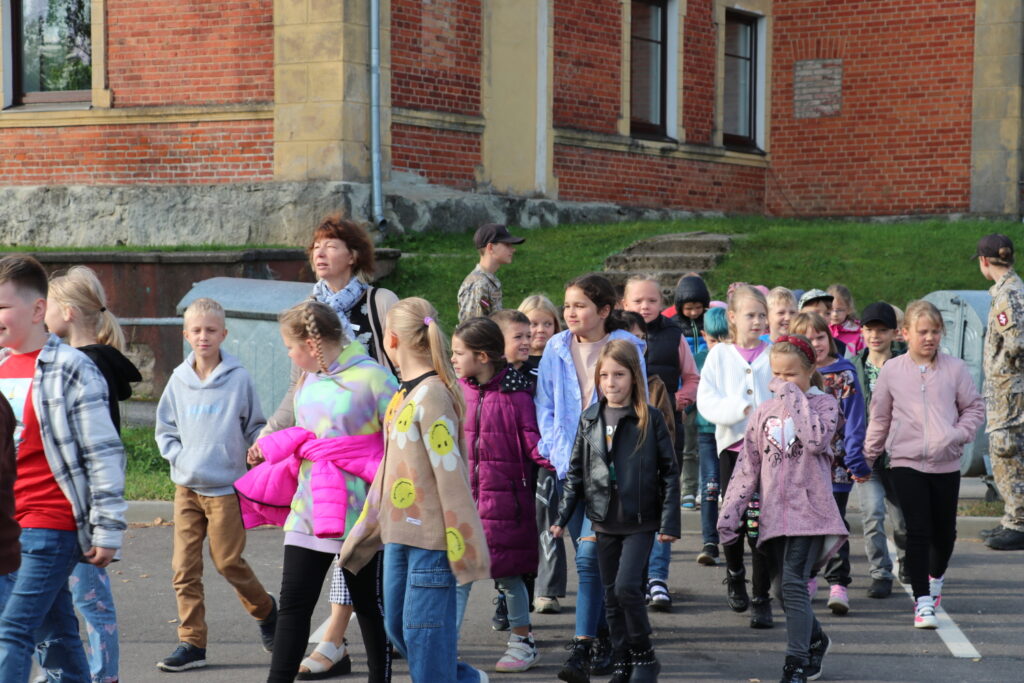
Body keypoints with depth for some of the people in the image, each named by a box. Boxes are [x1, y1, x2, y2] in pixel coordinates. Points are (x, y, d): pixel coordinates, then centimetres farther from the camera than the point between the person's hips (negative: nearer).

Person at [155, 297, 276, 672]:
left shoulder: (238, 379, -3)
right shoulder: (179, 380, 5)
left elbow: (255, 426, 7)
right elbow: (164, 428, 14)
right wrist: (178, 456, -1)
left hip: (225, 487, -3)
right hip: (186, 487, 3)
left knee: (228, 561, 1)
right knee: (185, 567, -1)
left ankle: (265, 611, 29)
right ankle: (192, 642, 4)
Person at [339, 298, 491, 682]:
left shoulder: (431, 395, -16)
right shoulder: (403, 396, 13)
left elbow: (450, 474, -18)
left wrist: (464, 546, -18)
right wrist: (362, 534, 25)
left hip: (431, 536, -9)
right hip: (400, 533, 9)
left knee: (422, 630, -5)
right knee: (397, 626, 14)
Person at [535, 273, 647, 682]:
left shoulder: (626, 348, -5)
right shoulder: (557, 349, 6)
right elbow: (546, 407, 11)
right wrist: (559, 452, -1)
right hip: (569, 467, 5)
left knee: (589, 556, -14)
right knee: (590, 557, 11)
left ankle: (582, 650, -15)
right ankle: (606, 639, 24)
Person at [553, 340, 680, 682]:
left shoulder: (650, 418, -6)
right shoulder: (590, 418, 5)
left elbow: (669, 471, -4)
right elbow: (576, 470, 11)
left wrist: (670, 521, -8)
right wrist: (563, 515, 5)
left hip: (640, 521, -4)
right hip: (604, 522, 4)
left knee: (626, 586, -15)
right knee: (611, 595, 8)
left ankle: (644, 655, 4)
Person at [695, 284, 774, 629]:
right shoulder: (720, 355, 6)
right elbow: (706, 399, -3)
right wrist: (738, 409, -19)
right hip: (732, 444, 1)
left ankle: (762, 598, 4)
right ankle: (734, 574, 32)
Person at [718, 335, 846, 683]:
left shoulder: (823, 404, 1)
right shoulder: (764, 412, 12)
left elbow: (816, 439, -22)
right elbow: (747, 465, 12)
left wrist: (794, 397, -15)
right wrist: (730, 510, 5)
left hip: (808, 511, -5)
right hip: (772, 514, 5)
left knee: (793, 585, -16)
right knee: (786, 590, 11)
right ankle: (815, 641, 36)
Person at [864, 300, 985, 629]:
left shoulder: (955, 368, 1)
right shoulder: (891, 371, 1)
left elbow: (974, 407, 7)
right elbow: (880, 418, 10)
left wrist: (958, 434, -9)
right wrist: (868, 457, 12)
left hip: (946, 463, 1)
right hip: (906, 461, -1)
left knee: (944, 531, 11)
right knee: (918, 531, -8)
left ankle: (935, 577, 41)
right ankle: (923, 601, -4)